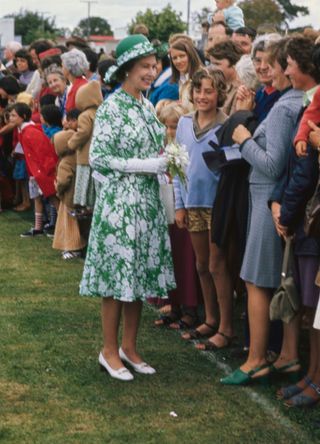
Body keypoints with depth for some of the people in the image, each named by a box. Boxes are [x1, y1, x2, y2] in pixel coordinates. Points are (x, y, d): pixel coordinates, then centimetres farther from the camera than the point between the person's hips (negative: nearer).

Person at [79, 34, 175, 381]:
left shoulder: (146, 106, 11)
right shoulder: (112, 107, -11)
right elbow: (97, 158, -16)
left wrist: (165, 162, 0)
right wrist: (146, 165, -17)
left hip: (147, 201, 7)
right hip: (119, 200, -7)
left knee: (140, 274, 11)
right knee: (118, 276, -1)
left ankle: (129, 347, 22)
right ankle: (109, 351, 12)